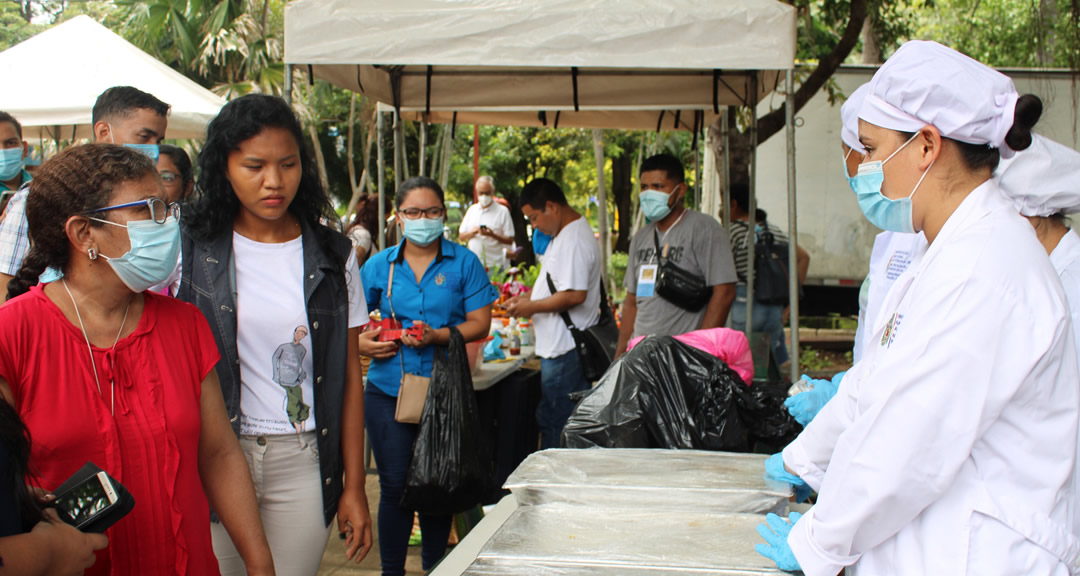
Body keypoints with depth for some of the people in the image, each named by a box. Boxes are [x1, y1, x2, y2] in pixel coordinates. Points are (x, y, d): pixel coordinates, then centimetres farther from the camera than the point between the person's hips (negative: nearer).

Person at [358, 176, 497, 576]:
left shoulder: (463, 262, 2)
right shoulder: (380, 266, 7)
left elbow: (480, 323, -3)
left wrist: (437, 337, -18)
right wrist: (361, 343, -13)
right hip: (388, 392, 1)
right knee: (395, 486, 1)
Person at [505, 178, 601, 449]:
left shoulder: (574, 241, -19)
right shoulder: (563, 235, 16)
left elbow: (575, 294, -26)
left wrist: (531, 307, -15)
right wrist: (528, 297, 14)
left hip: (565, 351, -11)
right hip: (559, 346, 11)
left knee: (554, 424, -4)